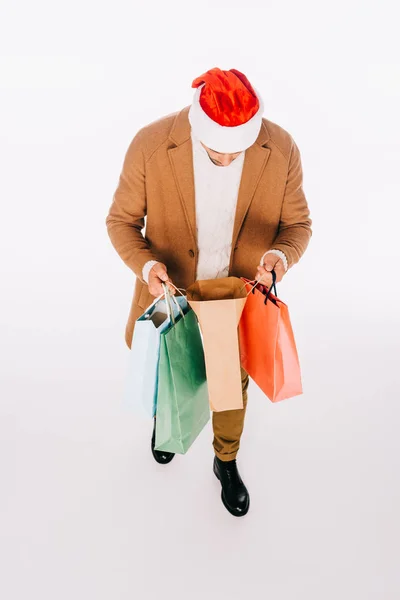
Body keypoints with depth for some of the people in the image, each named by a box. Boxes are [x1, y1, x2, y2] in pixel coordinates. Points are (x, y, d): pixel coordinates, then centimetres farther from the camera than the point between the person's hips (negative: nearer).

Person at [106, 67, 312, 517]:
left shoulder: (282, 150, -19)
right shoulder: (151, 144, -23)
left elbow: (297, 223, -6)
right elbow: (122, 220, -11)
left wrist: (282, 255, -29)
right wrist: (145, 266, -30)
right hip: (170, 295, 0)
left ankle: (226, 462, 52)